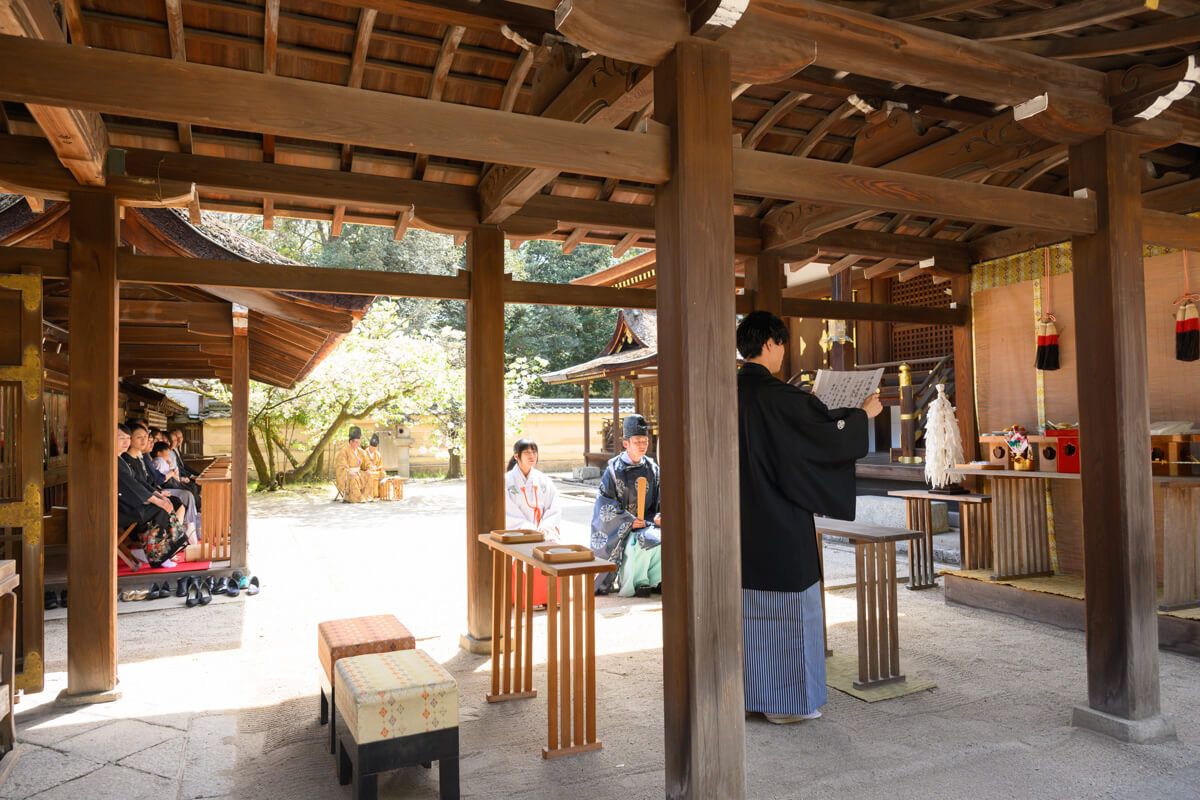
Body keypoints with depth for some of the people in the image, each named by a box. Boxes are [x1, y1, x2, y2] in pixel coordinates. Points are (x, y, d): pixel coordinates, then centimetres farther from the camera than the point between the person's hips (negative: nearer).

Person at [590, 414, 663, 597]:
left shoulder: (652, 468, 7)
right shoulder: (614, 469, -6)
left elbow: (660, 499, 11)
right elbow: (604, 502, -9)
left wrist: (658, 516, -9)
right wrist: (629, 520, -17)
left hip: (647, 522, 4)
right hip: (621, 527, -4)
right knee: (642, 543, -31)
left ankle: (656, 579, -4)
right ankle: (636, 582, -8)